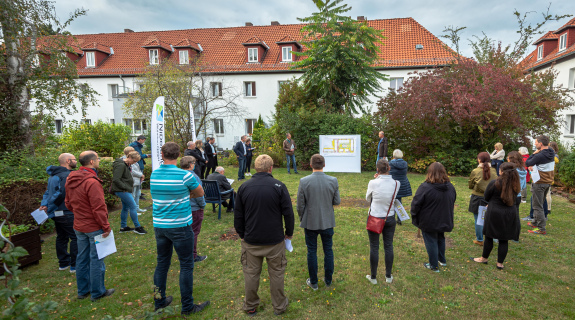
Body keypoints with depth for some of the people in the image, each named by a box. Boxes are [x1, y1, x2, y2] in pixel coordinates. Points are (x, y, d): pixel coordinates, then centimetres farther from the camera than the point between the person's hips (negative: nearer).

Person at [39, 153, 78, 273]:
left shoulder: (54, 175, 15)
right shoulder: (67, 175, -18)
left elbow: (48, 192, 11)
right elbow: (60, 193, -24)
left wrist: (44, 204, -1)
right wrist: (48, 207, -13)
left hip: (56, 213, 10)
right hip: (66, 212, -10)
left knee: (61, 237, 18)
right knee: (76, 237, -2)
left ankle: (63, 263, 29)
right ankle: (75, 265, 3)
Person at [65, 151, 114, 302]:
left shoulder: (71, 180, 5)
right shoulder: (92, 182, -24)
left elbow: (68, 203, 15)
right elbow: (98, 208, -23)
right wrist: (106, 227, -16)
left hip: (79, 226, 9)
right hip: (94, 227, -9)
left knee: (82, 258, 18)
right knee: (96, 260, 4)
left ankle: (83, 290, 31)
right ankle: (97, 292, 16)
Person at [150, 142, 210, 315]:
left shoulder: (153, 174, 1)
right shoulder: (185, 175, -15)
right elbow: (200, 193, -1)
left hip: (159, 226, 6)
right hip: (180, 226, -5)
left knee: (162, 264, 18)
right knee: (186, 266, 5)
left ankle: (159, 301, 31)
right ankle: (187, 306, 14)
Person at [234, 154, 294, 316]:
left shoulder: (244, 187, -3)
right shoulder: (279, 186, -11)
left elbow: (238, 215, 4)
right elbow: (288, 213, -8)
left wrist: (242, 234, 17)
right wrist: (289, 232, 7)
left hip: (251, 240, 2)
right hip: (275, 240, -2)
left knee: (251, 273, 16)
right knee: (276, 273, 15)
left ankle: (250, 307, 31)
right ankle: (279, 306, 29)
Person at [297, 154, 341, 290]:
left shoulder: (304, 181, -15)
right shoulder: (333, 181, -11)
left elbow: (300, 205, -9)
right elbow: (337, 201, -3)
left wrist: (301, 219, 8)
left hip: (310, 222, -1)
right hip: (327, 222, 2)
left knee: (312, 251, 12)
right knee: (328, 251, 17)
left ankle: (313, 282, 26)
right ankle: (328, 280, 31)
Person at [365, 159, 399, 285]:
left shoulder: (373, 183, -18)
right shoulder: (396, 184, -9)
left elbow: (368, 198, -1)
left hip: (374, 219, -3)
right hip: (390, 219, 3)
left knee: (374, 248, 9)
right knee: (389, 247, 15)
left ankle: (373, 277, 21)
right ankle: (388, 276, 28)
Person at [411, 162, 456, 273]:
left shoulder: (425, 187, -23)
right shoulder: (451, 187, -2)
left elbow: (415, 204, -19)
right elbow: (452, 204, 13)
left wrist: (414, 216, -3)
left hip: (429, 223, -6)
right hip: (444, 221, 6)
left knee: (431, 242, 8)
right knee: (440, 239, 25)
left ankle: (434, 266, 19)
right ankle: (442, 260, 40)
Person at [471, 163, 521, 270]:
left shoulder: (494, 184, -15)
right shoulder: (515, 185, -3)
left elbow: (486, 198, -4)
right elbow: (515, 200, 9)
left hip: (494, 214, -4)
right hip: (510, 215, 4)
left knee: (489, 237, 11)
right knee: (504, 240, 10)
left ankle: (484, 258, 25)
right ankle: (500, 263, 19)